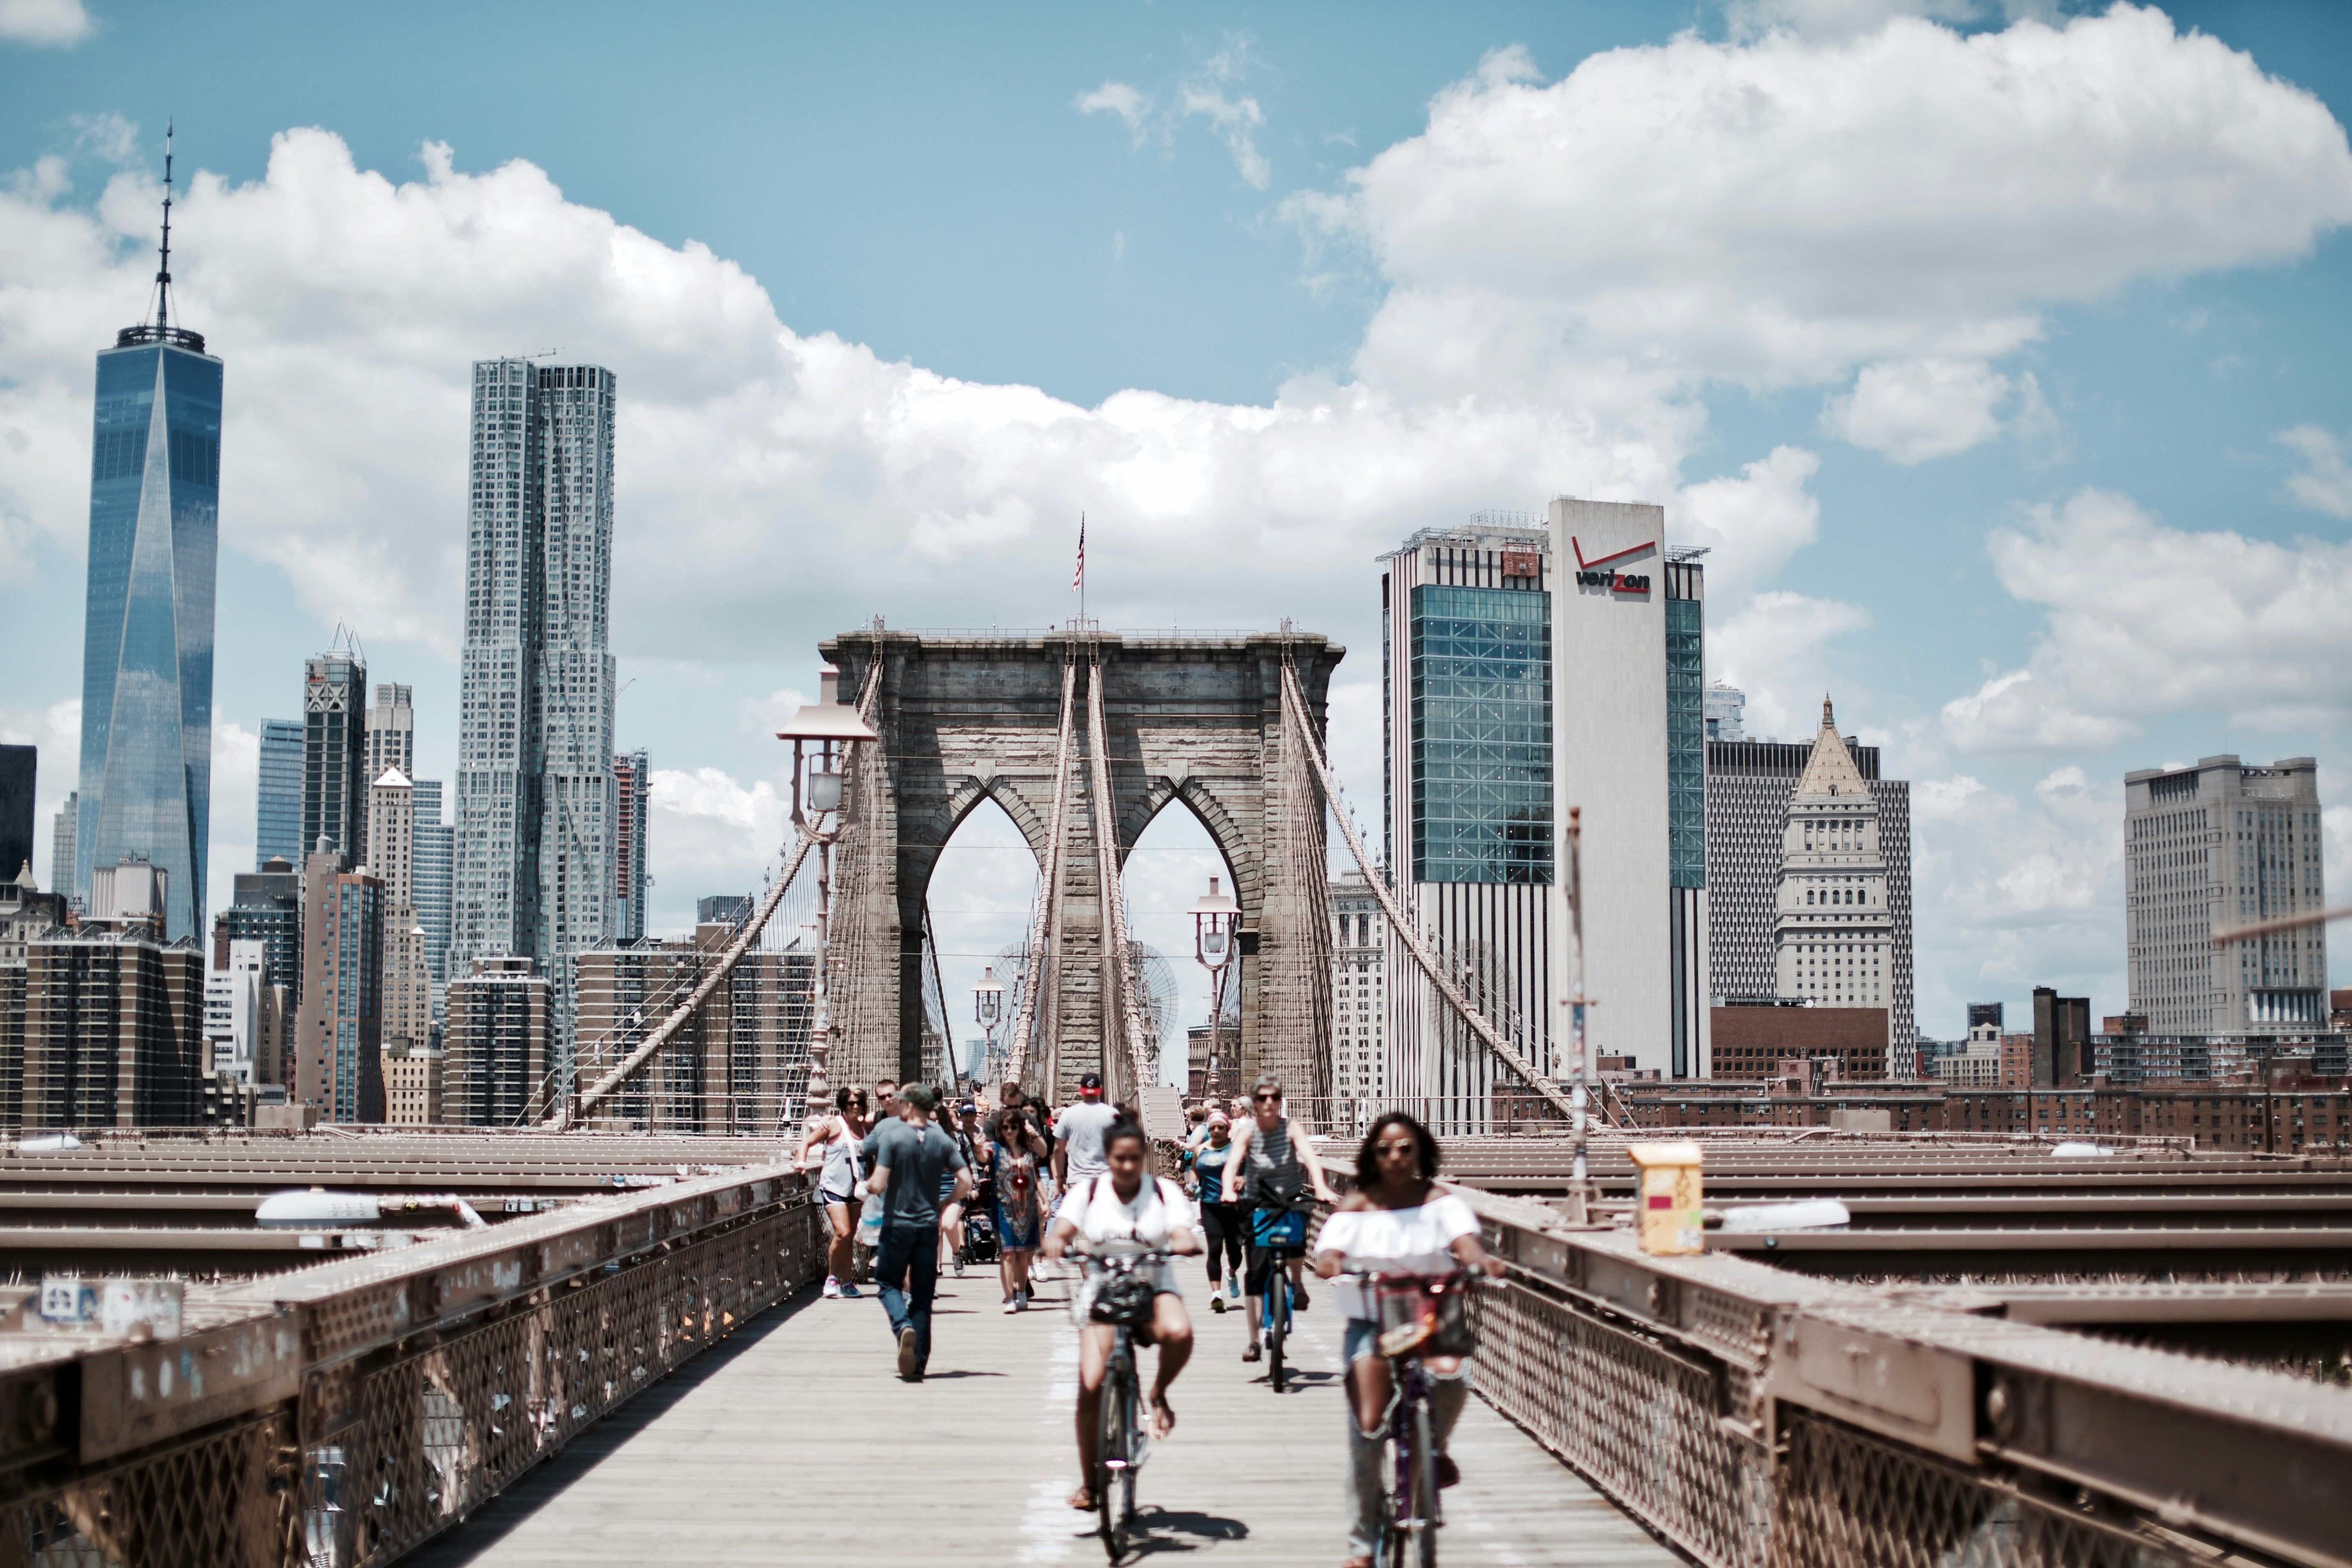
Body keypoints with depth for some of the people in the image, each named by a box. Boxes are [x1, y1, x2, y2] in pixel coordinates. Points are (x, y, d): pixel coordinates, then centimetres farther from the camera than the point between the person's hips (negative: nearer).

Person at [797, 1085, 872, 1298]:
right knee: (842, 1233, -16)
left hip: (855, 1188, 5)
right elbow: (807, 1142, -3)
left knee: (850, 1235, 7)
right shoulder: (834, 1125, -7)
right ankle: (832, 1277, 1)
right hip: (834, 1186, -5)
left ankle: (846, 1281, 15)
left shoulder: (865, 1126, 7)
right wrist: (802, 1163, -15)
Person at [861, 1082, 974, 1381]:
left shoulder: (891, 1136, -11)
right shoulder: (943, 1141, 1)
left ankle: (903, 1326, -17)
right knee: (923, 1296, 9)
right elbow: (966, 1182, -4)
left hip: (897, 1224, -3)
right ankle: (918, 1364, 8)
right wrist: (944, 1205, 10)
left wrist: (866, 1185, 6)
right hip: (928, 1225, 3)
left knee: (889, 1282, 13)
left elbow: (878, 1185, -16)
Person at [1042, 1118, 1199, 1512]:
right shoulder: (1087, 1192, 3)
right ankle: (1088, 1481, 5)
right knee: (1091, 1386, -13)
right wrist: (1057, 1242, -33)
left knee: (1179, 1333, -35)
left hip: (1154, 1288, 0)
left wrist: (1185, 1243, -34)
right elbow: (1062, 1231, -8)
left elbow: (1182, 1235, -10)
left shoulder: (1165, 1192, 3)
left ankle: (1159, 1393, -1)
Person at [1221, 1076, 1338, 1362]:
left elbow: (1310, 1157, -21)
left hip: (1291, 1202, -1)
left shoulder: (1291, 1128, -8)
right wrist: (1229, 1191, -42)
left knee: (1295, 1240, -33)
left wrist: (1321, 1188, -40)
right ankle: (1254, 1341, 2)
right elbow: (1232, 1163, -21)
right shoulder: (1248, 1132, -8)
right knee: (1255, 1272, -5)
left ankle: (1297, 1282, -1)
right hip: (1258, 1207, 1)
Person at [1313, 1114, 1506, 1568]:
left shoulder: (1440, 1202, 2)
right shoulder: (1356, 1207, 1)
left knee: (1453, 1378, -33)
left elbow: (1463, 1238, -15)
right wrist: (1330, 1263, -36)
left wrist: (1481, 1259, -38)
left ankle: (1433, 1452, 2)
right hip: (1371, 1323, 0)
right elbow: (1328, 1251, -12)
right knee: (1367, 1428, -9)